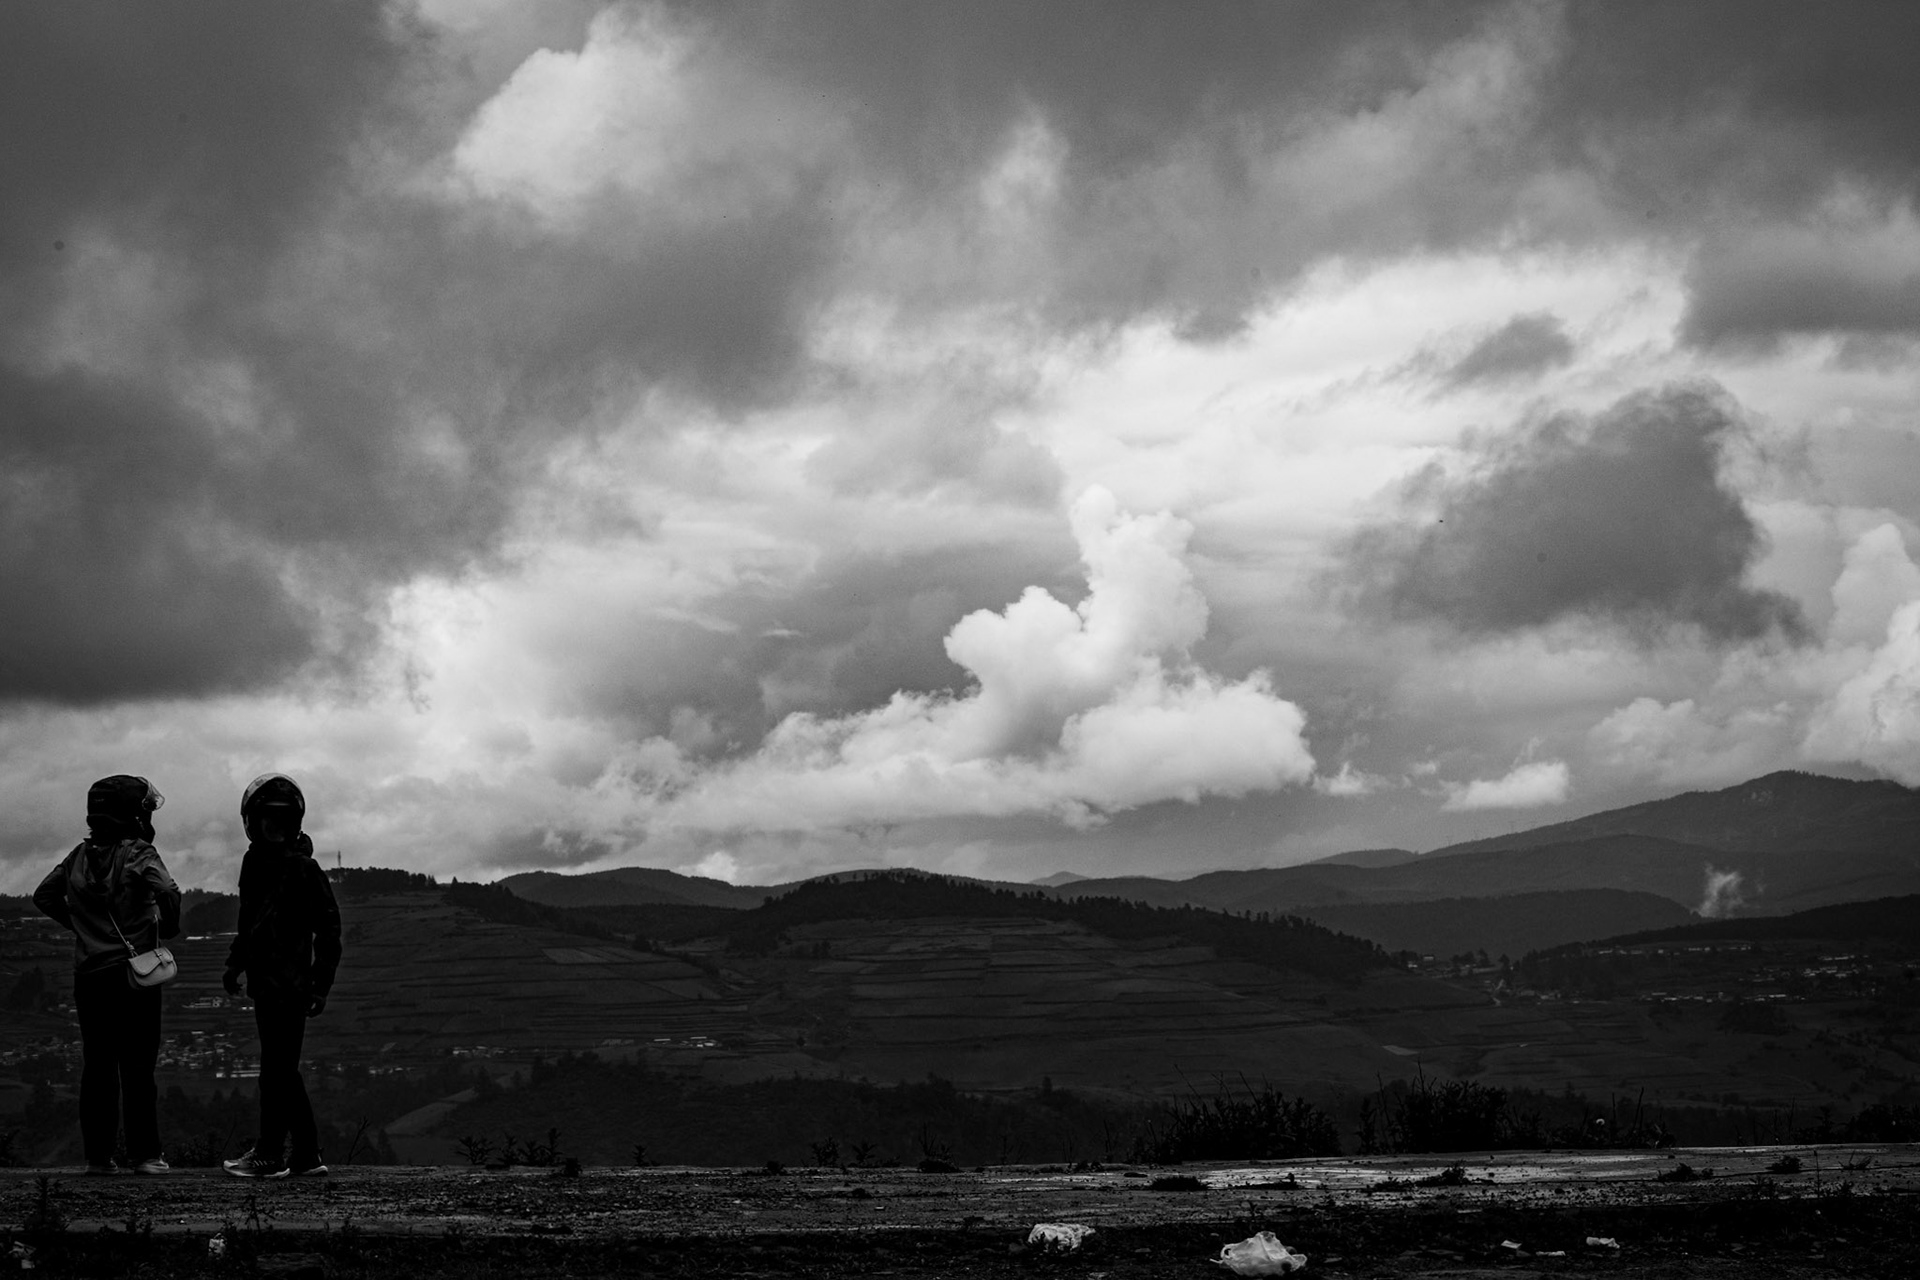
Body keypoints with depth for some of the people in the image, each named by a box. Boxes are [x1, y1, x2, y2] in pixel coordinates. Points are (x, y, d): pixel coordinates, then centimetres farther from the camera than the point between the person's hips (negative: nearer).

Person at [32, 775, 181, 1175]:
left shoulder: (80, 856, 7)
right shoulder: (139, 854, -9)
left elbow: (44, 895, 15)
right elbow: (168, 893, -24)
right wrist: (168, 929, -7)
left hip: (88, 974, 5)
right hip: (134, 974, -4)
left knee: (96, 1067, 9)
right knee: (138, 1067, 0)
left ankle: (98, 1155, 9)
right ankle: (144, 1154, 0)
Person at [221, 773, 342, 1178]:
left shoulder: (303, 867, -10)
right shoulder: (255, 862, 13)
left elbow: (329, 927, -13)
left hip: (290, 983, -8)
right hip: (266, 982, 8)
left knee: (277, 1069, -4)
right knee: (281, 1069, 11)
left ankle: (270, 1155, 0)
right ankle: (307, 1155, 16)